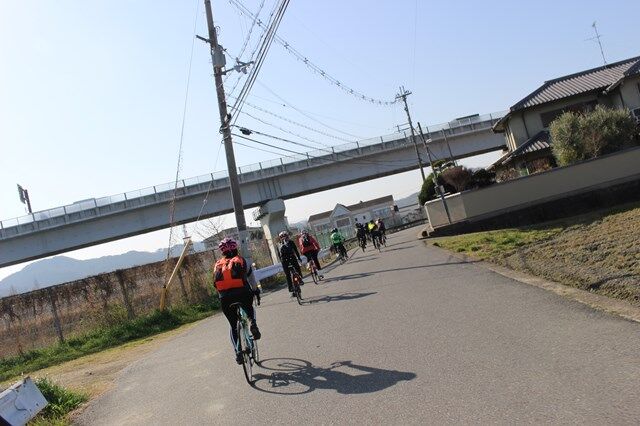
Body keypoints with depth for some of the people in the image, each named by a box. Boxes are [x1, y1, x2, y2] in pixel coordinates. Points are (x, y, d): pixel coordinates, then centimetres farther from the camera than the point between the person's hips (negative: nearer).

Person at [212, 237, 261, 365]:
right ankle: (253, 322, 4)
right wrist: (255, 290, 37)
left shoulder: (217, 265, 18)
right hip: (243, 294, -1)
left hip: (225, 298, 1)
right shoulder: (241, 260, 12)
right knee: (249, 308, 33)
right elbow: (251, 278, 22)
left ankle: (237, 351, 3)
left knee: (233, 326, 18)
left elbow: (216, 285, 21)